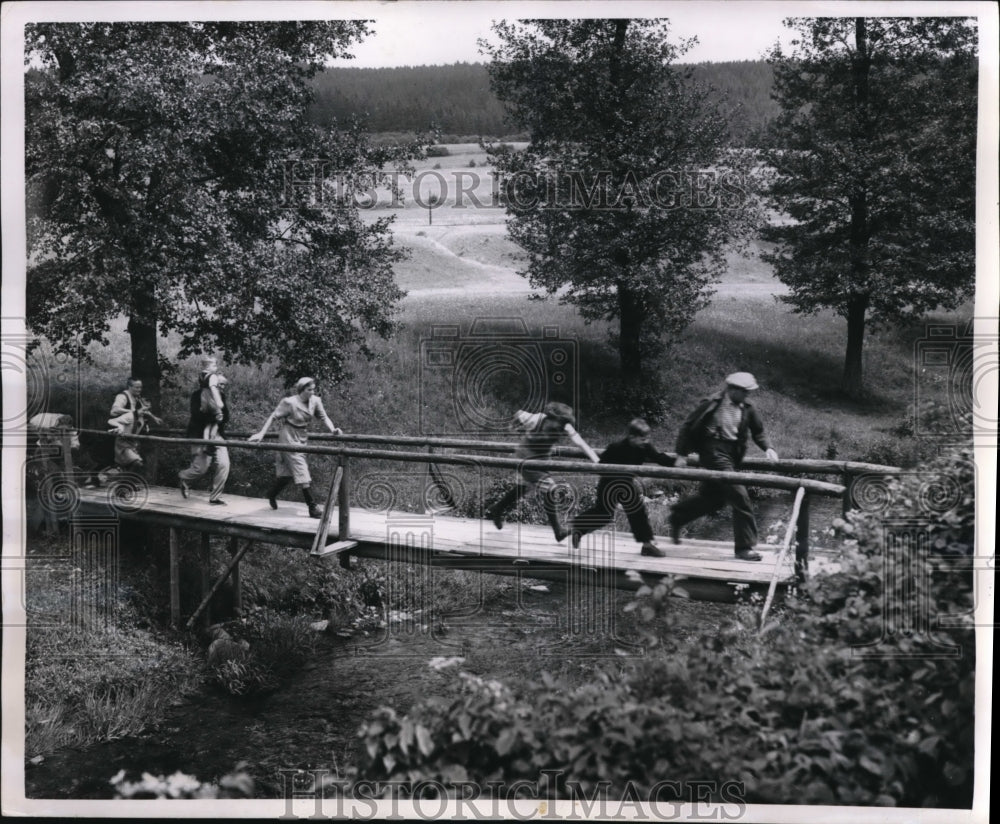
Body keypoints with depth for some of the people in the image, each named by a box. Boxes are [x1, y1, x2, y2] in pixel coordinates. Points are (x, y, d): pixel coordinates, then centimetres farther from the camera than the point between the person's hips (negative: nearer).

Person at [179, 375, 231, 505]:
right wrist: (213, 416, -19)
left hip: (217, 436, 5)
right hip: (200, 436, -5)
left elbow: (226, 418, 3)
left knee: (223, 465, -11)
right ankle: (183, 478, 30)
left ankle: (215, 497, 3)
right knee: (201, 469, -6)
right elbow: (196, 414, -17)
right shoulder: (198, 395, -5)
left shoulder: (223, 398, 10)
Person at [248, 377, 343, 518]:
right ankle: (312, 507, -11)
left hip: (301, 437, 7)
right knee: (301, 470, -11)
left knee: (288, 472, 13)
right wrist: (261, 434, -20)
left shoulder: (315, 401, -4)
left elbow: (324, 417, 0)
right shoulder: (290, 402, -19)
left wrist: (332, 429, -18)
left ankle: (271, 494, 37)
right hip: (289, 437, -7)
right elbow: (273, 417, -15)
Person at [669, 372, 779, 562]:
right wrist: (681, 454, -3)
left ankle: (677, 517, 39)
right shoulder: (712, 404, -10)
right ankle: (744, 547, -6)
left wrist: (767, 448, -5)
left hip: (732, 454, 7)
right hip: (714, 452, -7)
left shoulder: (747, 408, 5)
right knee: (739, 497, -13)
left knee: (713, 498, 16)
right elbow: (688, 426, -4)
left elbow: (758, 431, 14)